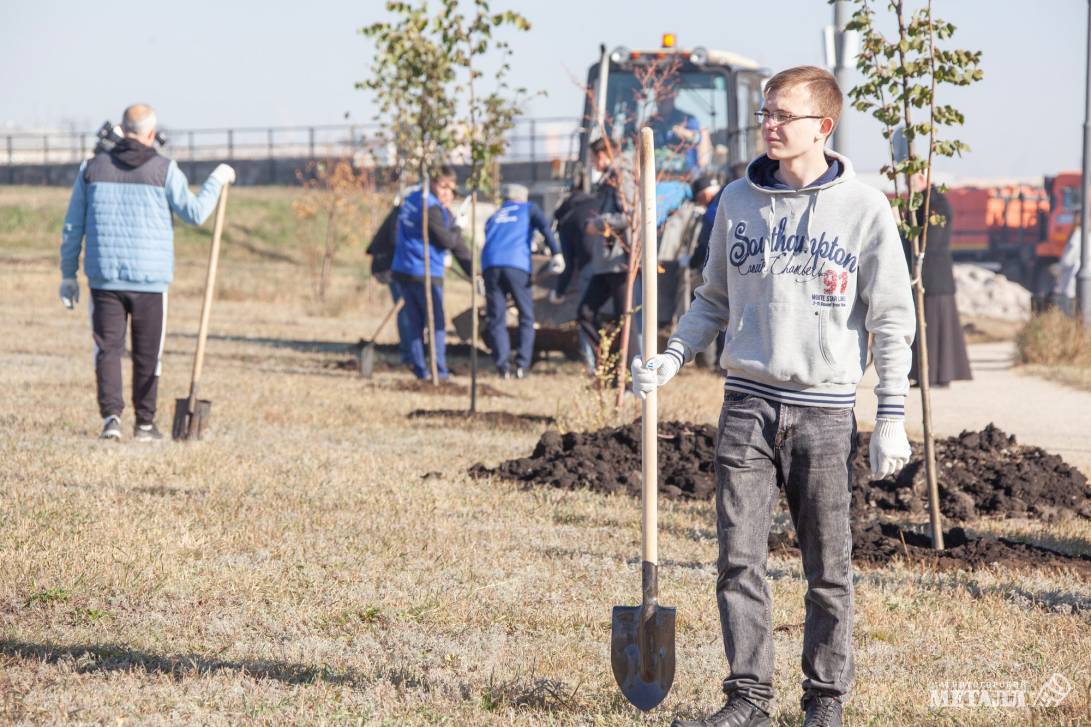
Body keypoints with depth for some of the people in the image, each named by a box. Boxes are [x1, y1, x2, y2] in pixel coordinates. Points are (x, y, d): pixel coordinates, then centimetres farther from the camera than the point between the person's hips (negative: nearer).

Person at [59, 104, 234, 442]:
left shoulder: (92, 168, 5)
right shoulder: (164, 169, -4)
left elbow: (72, 227, 8)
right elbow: (195, 212, 2)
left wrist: (68, 275, 15)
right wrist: (217, 180, 16)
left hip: (104, 277, 2)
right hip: (150, 277, -1)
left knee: (107, 348, 4)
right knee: (147, 354, 9)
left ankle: (111, 415, -12)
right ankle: (144, 423, 14)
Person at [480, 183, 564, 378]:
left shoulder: (493, 218, 31)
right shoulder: (528, 208, 21)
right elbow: (544, 226, 3)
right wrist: (556, 253, -9)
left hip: (490, 267, 3)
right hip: (517, 266, -3)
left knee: (496, 318, 6)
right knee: (526, 316, 10)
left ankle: (503, 366, -7)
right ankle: (522, 365, 0)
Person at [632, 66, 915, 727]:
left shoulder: (865, 208, -2)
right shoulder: (739, 201, 8)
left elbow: (892, 320, -1)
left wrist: (893, 418, -5)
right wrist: (673, 359, 3)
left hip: (826, 412, -3)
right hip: (748, 402, 3)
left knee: (828, 569, 3)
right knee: (740, 560, -2)